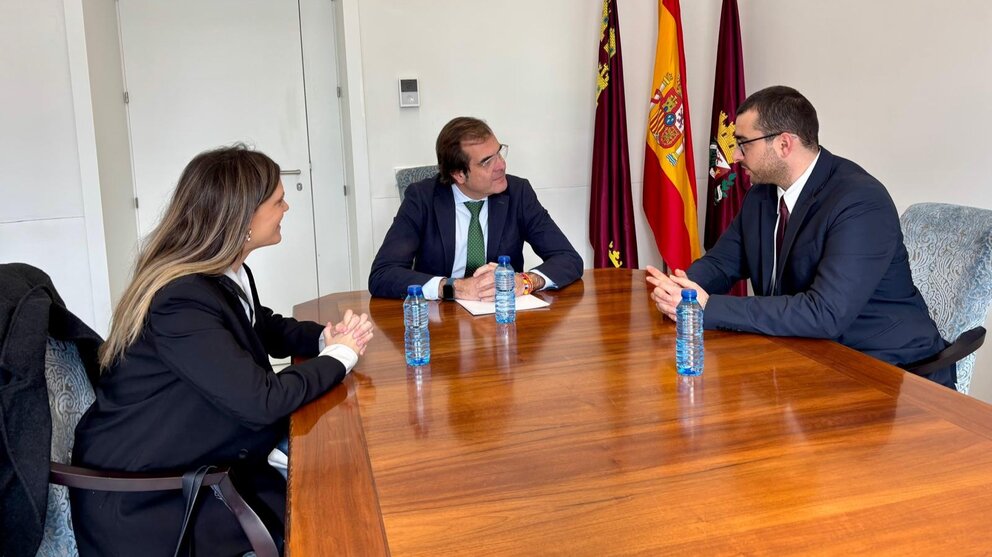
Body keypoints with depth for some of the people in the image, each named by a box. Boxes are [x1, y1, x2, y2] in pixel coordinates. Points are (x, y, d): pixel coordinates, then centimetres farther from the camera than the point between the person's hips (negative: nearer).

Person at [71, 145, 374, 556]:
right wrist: (339, 356, -14)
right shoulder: (180, 298, -28)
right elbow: (261, 399, -30)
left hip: (193, 463, 9)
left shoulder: (228, 274, 1)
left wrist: (327, 336, -4)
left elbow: (266, 328, 18)